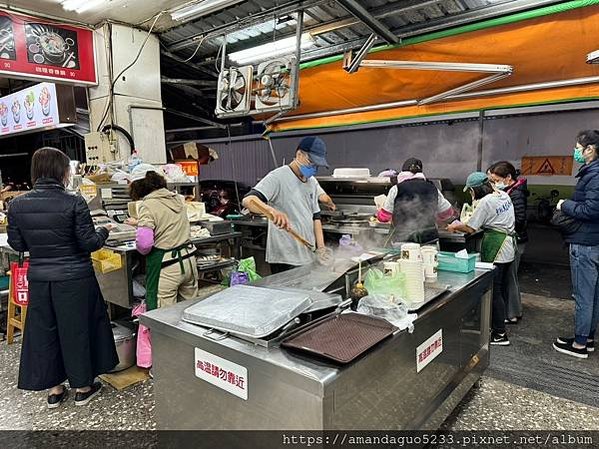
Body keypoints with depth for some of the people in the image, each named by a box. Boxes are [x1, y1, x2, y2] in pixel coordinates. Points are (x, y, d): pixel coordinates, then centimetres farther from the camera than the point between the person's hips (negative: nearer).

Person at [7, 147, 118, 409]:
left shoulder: (17, 205, -3)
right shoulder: (74, 203, -16)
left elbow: (17, 244, 5)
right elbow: (88, 243, -13)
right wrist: (104, 232, 6)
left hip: (38, 278, 4)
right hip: (74, 279, -4)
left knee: (44, 331, 16)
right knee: (76, 330, 10)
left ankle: (53, 390, 30)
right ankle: (82, 387, 25)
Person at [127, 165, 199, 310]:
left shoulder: (148, 205, -11)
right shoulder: (177, 198, 9)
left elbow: (144, 244, -19)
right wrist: (139, 223, 39)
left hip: (165, 264, -7)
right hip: (189, 259, 7)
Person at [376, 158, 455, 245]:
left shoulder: (396, 190, -3)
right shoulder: (432, 189, 7)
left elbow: (383, 217, 0)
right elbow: (448, 213, 16)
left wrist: (379, 211, 22)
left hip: (402, 241, -3)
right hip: (430, 240, 3)